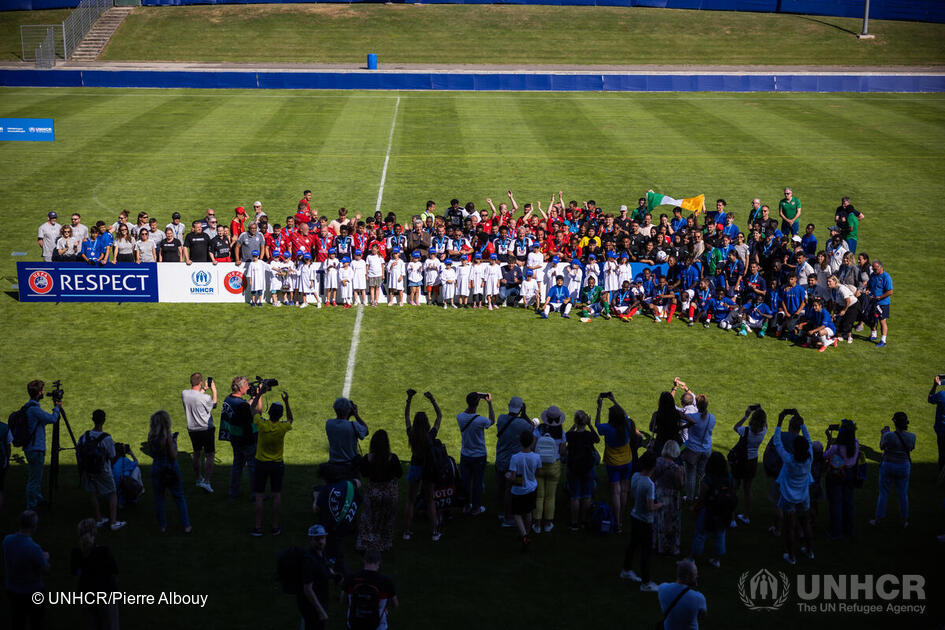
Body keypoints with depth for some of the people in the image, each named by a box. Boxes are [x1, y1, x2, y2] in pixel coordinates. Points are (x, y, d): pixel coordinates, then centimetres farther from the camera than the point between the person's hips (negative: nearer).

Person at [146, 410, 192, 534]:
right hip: (171, 468, -3)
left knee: (159, 497, 16)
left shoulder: (151, 436, -6)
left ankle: (162, 526, 21)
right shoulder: (168, 437, -20)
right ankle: (186, 525, 14)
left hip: (157, 468, 3)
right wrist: (174, 442, -8)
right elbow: (173, 456, -18)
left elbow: (151, 454, 4)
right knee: (179, 497, 11)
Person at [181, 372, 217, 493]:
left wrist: (204, 389, 18)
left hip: (192, 430, 5)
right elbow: (214, 405, -2)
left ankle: (198, 479, 34)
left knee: (197, 454, 22)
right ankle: (206, 482, -6)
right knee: (209, 456, 3)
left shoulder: (184, 394, -9)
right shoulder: (205, 398, -24)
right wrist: (214, 390, 4)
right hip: (206, 429, -5)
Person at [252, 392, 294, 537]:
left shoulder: (262, 424, -18)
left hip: (261, 464, -1)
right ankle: (275, 527, 14)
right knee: (276, 495, 11)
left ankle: (258, 528, 7)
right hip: (278, 465, 1)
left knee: (259, 496, 5)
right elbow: (290, 419, 10)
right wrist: (286, 402, 8)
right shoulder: (282, 427, -15)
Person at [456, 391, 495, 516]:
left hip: (464, 455, 4)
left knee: (465, 481, 17)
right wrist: (490, 404, 0)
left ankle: (466, 505, 31)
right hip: (479, 457, -4)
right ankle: (476, 508, 24)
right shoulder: (480, 420, -26)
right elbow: (492, 421, -3)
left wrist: (473, 399, 10)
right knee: (477, 483, 12)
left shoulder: (459, 417, -14)